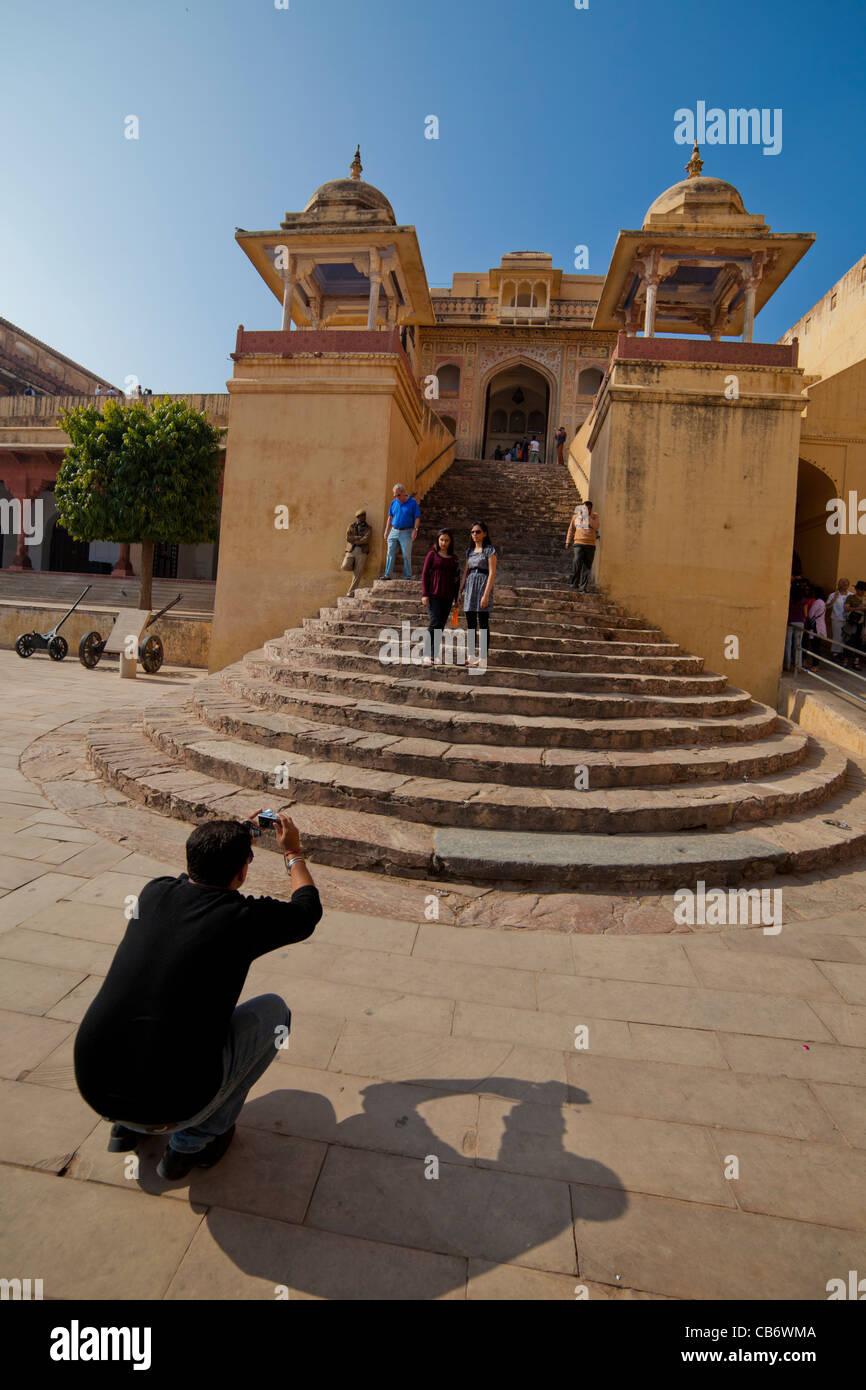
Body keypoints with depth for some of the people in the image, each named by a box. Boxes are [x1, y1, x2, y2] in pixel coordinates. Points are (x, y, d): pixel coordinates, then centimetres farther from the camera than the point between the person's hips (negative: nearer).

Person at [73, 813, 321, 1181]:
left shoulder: (153, 893, -1)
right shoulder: (244, 917, -13)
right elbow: (308, 910, 9)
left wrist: (235, 837, 35)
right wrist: (293, 852, 22)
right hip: (173, 1105, -5)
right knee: (273, 1010, 14)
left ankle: (127, 1126, 27)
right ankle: (193, 1141, 14)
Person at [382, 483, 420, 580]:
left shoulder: (412, 502, -1)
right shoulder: (394, 502, 10)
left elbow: (417, 518, -2)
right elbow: (390, 518, 15)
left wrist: (415, 530, -13)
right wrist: (386, 531, 10)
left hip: (406, 532, -4)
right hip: (394, 531, 4)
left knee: (406, 555, -3)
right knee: (390, 554, 0)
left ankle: (407, 576, 3)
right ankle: (387, 575, 4)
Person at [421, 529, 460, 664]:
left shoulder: (453, 558, 14)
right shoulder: (432, 554, 3)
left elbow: (456, 579, 16)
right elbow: (424, 574, 0)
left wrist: (456, 598, 12)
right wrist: (424, 594, -8)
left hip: (447, 596, 4)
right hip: (434, 594, -4)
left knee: (441, 625, 4)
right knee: (435, 622, -13)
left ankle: (436, 654, 9)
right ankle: (428, 655, -11)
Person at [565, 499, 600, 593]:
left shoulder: (594, 516, 9)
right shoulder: (576, 516, 12)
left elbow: (596, 527, -8)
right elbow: (571, 529, 20)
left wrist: (588, 516, -12)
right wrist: (568, 541, 15)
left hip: (590, 545, 0)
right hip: (579, 543, 0)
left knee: (587, 567, -2)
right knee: (576, 564, -14)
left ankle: (583, 587, 2)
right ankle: (574, 584, 0)